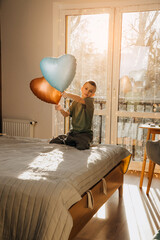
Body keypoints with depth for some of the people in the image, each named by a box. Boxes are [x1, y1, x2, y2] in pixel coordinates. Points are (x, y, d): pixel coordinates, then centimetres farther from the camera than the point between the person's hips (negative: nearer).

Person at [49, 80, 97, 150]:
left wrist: (67, 94, -24)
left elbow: (80, 100, -30)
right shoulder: (75, 102, 10)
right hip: (73, 132, 5)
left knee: (82, 147, -34)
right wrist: (61, 109, -19)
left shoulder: (90, 100, -9)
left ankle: (85, 142, -2)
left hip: (85, 133, -5)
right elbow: (66, 114, 2)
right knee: (52, 142, -1)